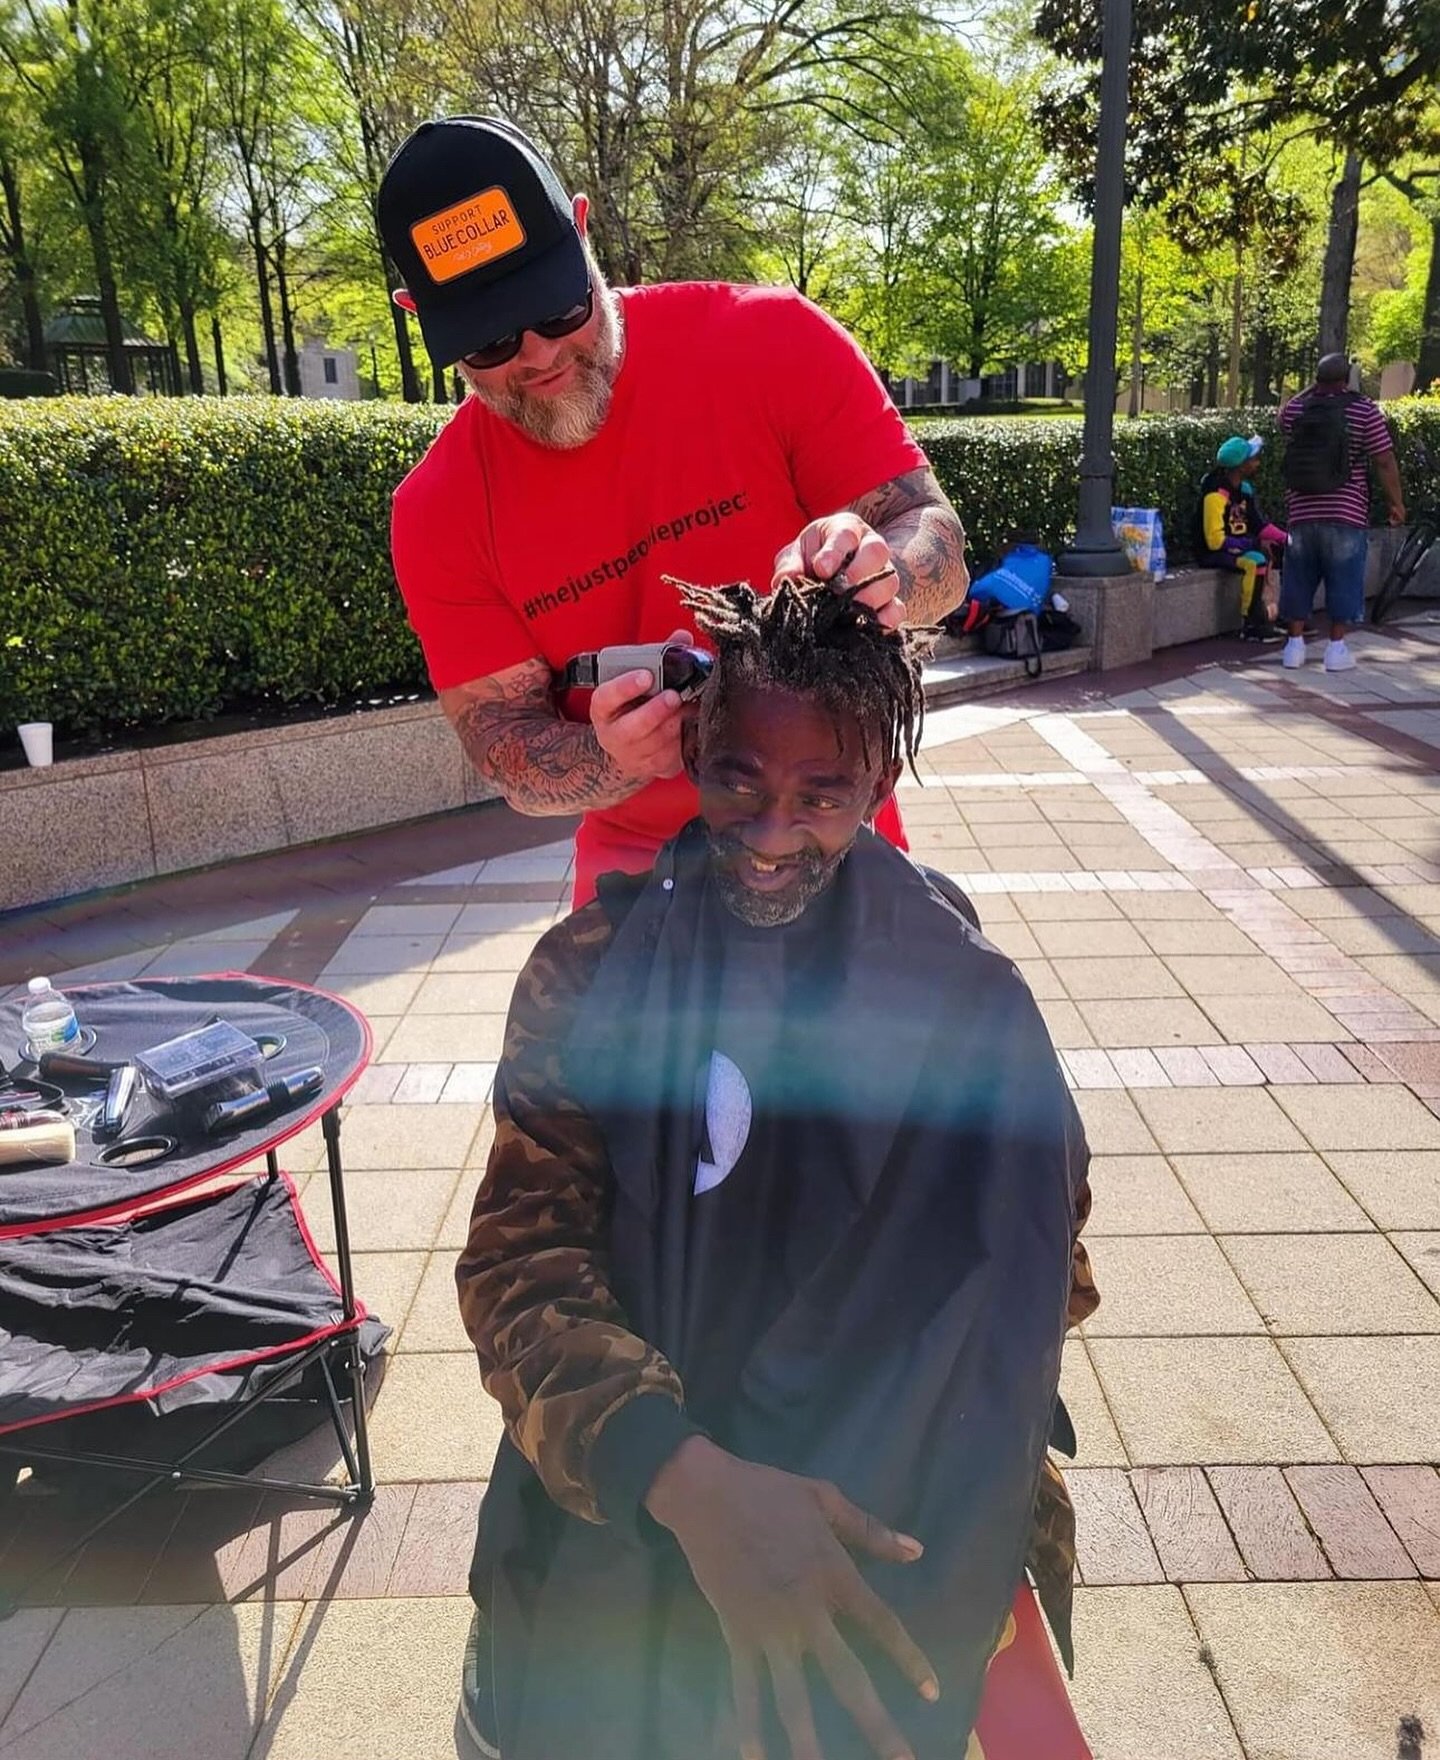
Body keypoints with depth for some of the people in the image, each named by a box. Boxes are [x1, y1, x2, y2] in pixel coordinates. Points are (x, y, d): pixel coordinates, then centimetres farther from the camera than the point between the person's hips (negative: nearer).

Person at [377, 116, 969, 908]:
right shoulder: (438, 514, -12)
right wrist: (614, 760, -35)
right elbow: (507, 751, -13)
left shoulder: (773, 344, -17)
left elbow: (937, 546, -13)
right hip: (639, 864, 1)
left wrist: (880, 571, -37)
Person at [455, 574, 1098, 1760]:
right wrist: (687, 1480, -27)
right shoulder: (593, 974, -6)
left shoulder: (961, 995, -6)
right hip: (642, 1473, 0)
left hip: (898, 1489, 1)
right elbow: (520, 1263, -12)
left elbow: (1034, 1266, -3)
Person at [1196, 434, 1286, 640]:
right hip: (1215, 552, -9)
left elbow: (1259, 524, 10)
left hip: (1242, 544, 9)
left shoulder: (1245, 487, 5)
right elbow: (1215, 540, -26)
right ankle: (1251, 625, -23)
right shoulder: (1216, 492, -22)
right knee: (1256, 561, -34)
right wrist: (1255, 543, -23)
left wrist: (1287, 539, -4)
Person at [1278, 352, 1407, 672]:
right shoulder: (1364, 411, -5)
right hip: (1346, 513, -2)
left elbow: (1283, 420, 29)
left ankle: (1295, 645, 13)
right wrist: (1397, 503, 3)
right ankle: (1336, 648, 6)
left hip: (1302, 512, 3)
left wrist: (1312, 390, 25)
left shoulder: (1296, 410, 3)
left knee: (1299, 579, 10)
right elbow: (1385, 463, -6)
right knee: (1343, 580, 5)